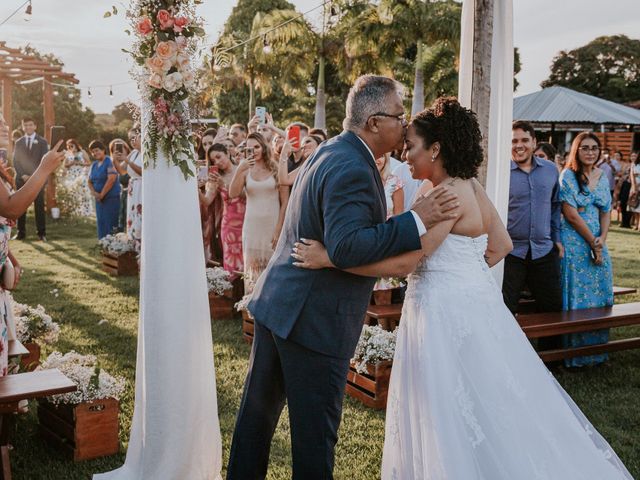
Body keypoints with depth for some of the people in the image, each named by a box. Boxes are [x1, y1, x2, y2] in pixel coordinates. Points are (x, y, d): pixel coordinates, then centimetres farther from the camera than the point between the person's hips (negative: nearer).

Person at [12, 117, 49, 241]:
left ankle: (42, 233, 1)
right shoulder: (19, 142, 13)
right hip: (22, 179, 2)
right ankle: (21, 232, 5)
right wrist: (22, 175, -8)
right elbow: (15, 161, 7)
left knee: (39, 207, -3)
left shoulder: (42, 142, 5)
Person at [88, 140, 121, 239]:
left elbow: (111, 179, -20)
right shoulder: (94, 165, 13)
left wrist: (102, 194, -14)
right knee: (101, 223, 10)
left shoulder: (109, 162, -10)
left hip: (111, 198, -8)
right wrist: (94, 192, -2)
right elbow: (90, 181, 18)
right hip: (99, 200, 8)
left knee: (110, 224, -9)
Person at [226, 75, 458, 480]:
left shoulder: (331, 150, 12)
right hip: (313, 320, -10)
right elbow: (346, 247, -30)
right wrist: (416, 220, -26)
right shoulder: (352, 169, -21)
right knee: (316, 428, 5)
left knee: (260, 408, 20)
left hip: (276, 303, 10)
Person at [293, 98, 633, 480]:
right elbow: (501, 246, 19)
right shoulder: (470, 186, 8)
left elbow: (403, 262, -26)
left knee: (454, 425, 1)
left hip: (448, 314, -9)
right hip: (472, 302, 10)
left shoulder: (449, 194, -19)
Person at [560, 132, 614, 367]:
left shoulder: (602, 177, 10)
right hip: (574, 244, -6)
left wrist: (602, 239, -7)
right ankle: (573, 353, 7)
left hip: (598, 242, 6)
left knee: (600, 293, 9)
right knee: (576, 295, -3)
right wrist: (592, 242, -11)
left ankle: (596, 348, 21)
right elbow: (571, 215, -13)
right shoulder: (568, 176, -8)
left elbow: (606, 212, 9)